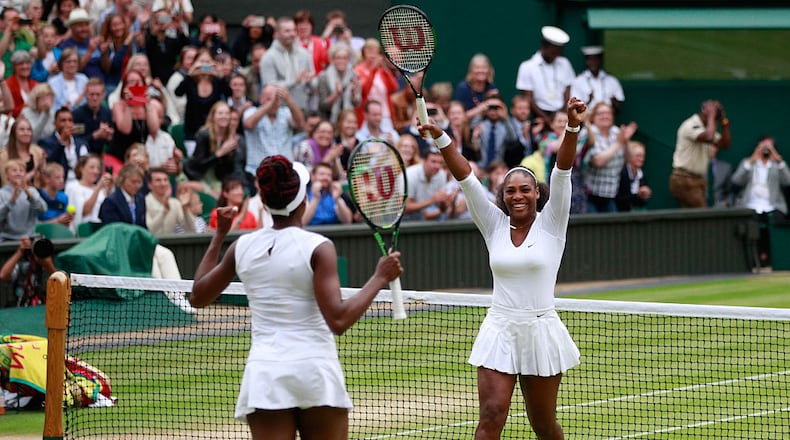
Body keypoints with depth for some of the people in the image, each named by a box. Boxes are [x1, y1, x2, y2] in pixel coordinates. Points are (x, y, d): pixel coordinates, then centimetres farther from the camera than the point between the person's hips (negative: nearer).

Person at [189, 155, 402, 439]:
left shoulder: (243, 247, 4)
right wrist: (380, 277, -8)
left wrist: (219, 235, 26)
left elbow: (198, 296, 19)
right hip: (314, 370, -3)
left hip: (264, 372, 3)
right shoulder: (317, 248, -9)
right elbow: (338, 320, -17)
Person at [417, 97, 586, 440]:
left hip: (541, 331, -1)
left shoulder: (550, 224, 1)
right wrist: (440, 138, -12)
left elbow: (562, 170, -12)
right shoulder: (495, 225, 6)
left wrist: (573, 128, -24)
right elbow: (465, 177, -2)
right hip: (499, 332, 1)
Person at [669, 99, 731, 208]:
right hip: (684, 180, -9)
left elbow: (725, 145, 12)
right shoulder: (691, 126, -15)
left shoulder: (706, 128, 14)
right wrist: (711, 116, -20)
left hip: (698, 179, 9)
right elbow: (709, 138, -32)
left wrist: (724, 121, 3)